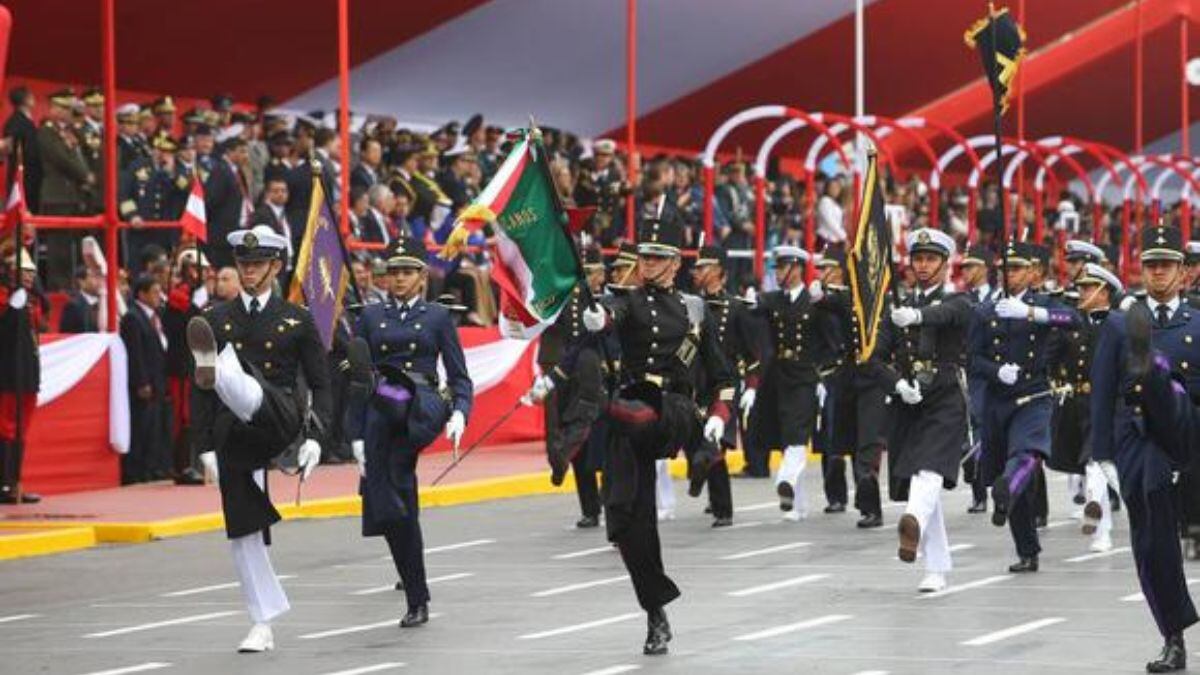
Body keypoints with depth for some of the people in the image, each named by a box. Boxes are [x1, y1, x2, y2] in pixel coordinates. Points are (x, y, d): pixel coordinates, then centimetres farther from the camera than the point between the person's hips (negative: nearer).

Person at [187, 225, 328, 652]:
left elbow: (320, 384, 6)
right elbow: (199, 392, 10)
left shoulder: (297, 320, 6)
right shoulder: (215, 320, 11)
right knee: (243, 531, 1)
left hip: (279, 424, -3)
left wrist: (314, 437, -6)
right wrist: (205, 447, 4)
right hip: (233, 437, 3)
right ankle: (263, 625, 9)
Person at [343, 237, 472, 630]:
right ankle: (417, 602, 10)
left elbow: (459, 375, 7)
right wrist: (356, 436, 5)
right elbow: (354, 379, 11)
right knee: (389, 508, 1)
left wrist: (460, 413, -13)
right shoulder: (372, 317, 13)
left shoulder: (437, 317, 8)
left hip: (421, 409, -2)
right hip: (379, 414, 2)